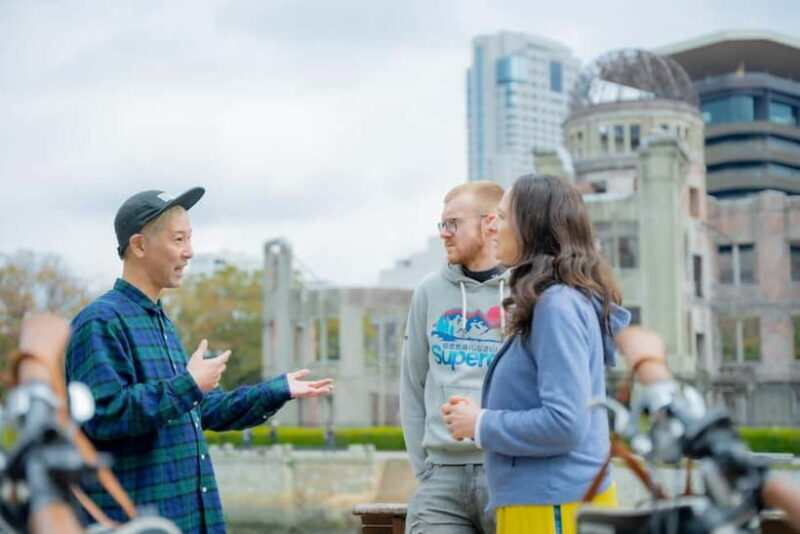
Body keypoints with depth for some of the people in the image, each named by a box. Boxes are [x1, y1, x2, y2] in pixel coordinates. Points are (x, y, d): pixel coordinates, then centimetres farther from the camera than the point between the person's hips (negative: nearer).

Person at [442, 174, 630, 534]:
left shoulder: (557, 305, -17)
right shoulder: (563, 302, 12)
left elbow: (565, 422, -23)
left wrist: (482, 425, -12)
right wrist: (484, 415, 7)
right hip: (541, 501, 9)